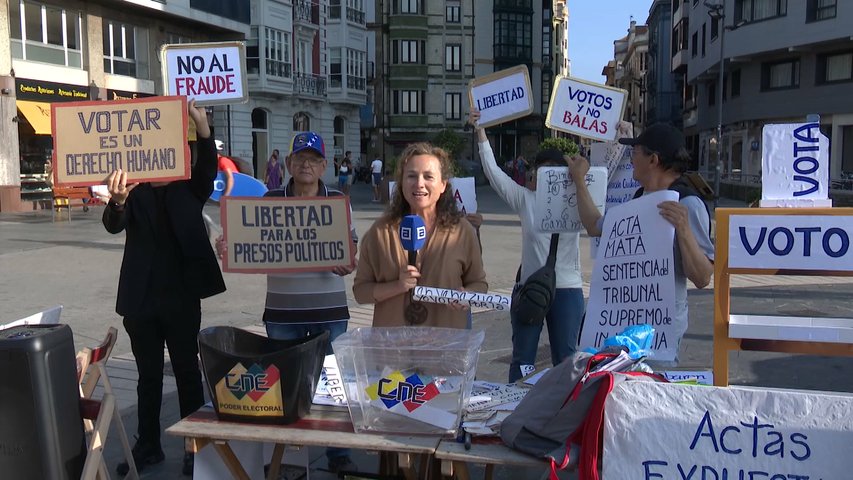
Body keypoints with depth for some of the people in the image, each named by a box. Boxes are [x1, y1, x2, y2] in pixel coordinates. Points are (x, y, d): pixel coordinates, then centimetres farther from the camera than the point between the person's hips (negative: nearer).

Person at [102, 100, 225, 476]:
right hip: (140, 299, 1)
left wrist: (201, 125, -33)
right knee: (148, 376, 13)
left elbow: (207, 166, -16)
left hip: (181, 298, -1)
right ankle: (147, 446, 24)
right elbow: (113, 225, -15)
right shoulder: (134, 193, 2)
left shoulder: (189, 190, 3)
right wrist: (117, 201, -39)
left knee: (188, 372, 7)